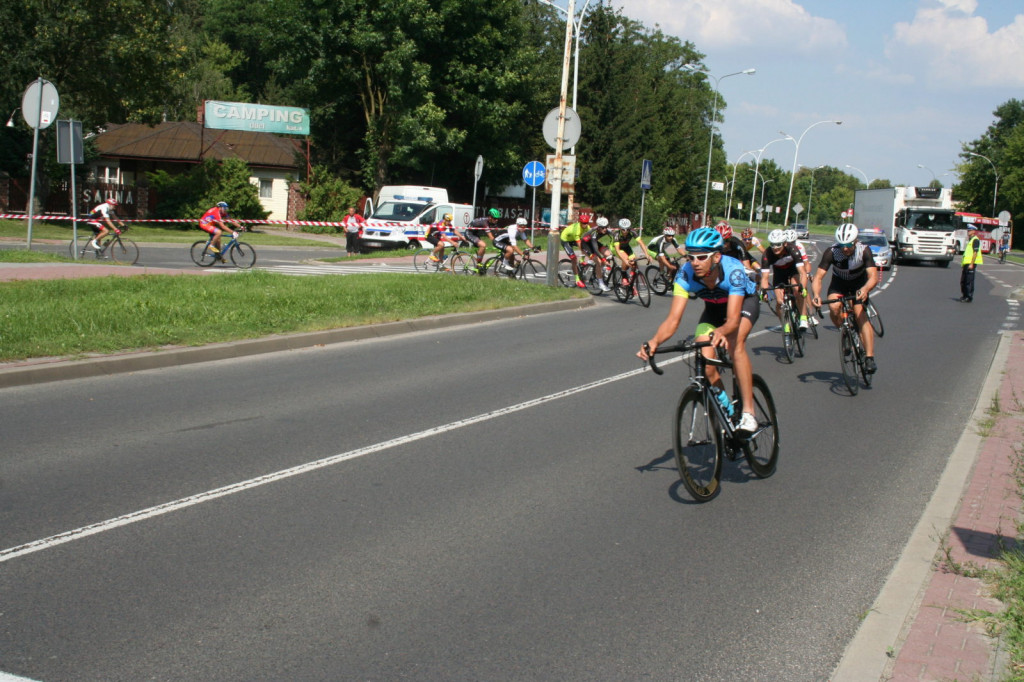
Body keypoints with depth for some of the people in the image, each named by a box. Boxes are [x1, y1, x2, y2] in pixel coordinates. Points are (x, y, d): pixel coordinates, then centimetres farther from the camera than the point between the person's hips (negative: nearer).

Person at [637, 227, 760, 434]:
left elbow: (733, 319, -46)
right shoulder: (686, 274, -30)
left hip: (744, 302, -3)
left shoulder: (733, 270, -39)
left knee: (735, 343, -33)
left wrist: (720, 332, -69)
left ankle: (748, 413, -26)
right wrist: (654, 341, -54)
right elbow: (673, 319, -35)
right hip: (714, 308, 4)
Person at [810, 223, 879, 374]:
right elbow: (818, 277, -32)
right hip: (839, 283, 1)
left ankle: (870, 358, -21)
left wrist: (865, 289, -60)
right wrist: (816, 295, -52)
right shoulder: (831, 252, -29)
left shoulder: (864, 250, -30)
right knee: (834, 307, -28)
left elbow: (873, 277, -38)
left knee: (860, 315, -21)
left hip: (859, 284, -1)